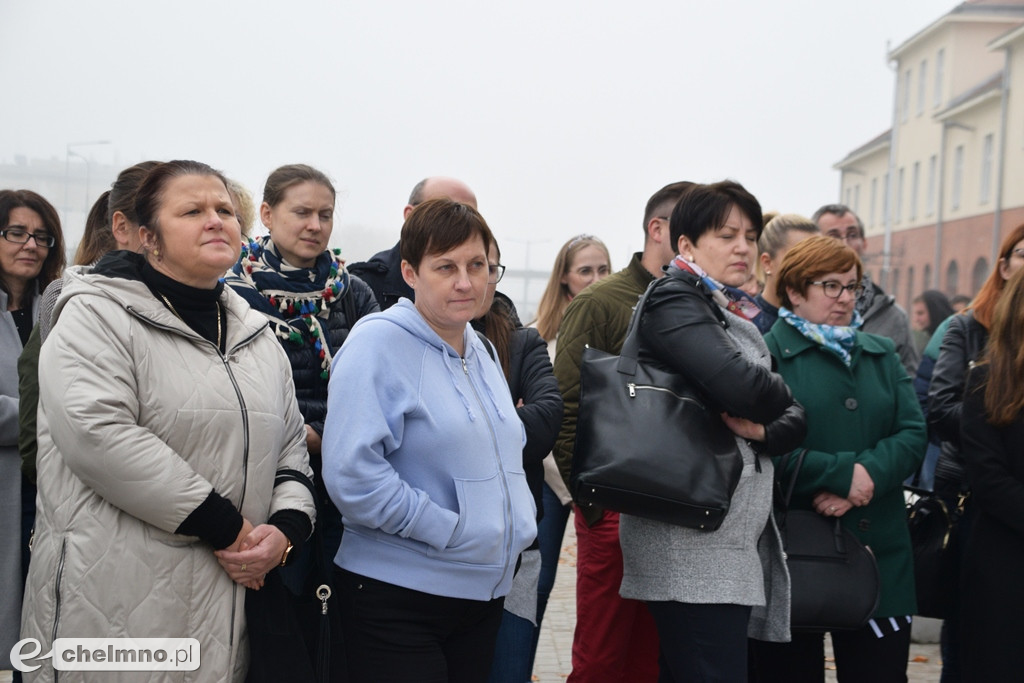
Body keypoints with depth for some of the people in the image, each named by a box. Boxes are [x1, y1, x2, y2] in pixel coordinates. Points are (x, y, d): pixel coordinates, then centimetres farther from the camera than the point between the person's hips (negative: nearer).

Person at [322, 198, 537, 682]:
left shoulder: (479, 351, 12)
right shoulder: (378, 343, -13)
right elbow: (353, 476, -22)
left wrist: (517, 528, 7)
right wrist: (454, 530, -18)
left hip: (485, 589, 8)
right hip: (398, 600, -7)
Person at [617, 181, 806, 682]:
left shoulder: (736, 317, 21)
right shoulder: (673, 301, -6)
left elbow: (796, 417, 14)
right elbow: (740, 386, -23)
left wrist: (764, 429, -9)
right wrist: (779, 394, 0)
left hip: (735, 542, 9)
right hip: (693, 548, -9)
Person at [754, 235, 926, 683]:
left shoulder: (881, 355, 15)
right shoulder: (768, 354, -3)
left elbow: (913, 433, 4)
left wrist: (867, 477, -13)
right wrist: (843, 473, -17)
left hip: (879, 550, 5)